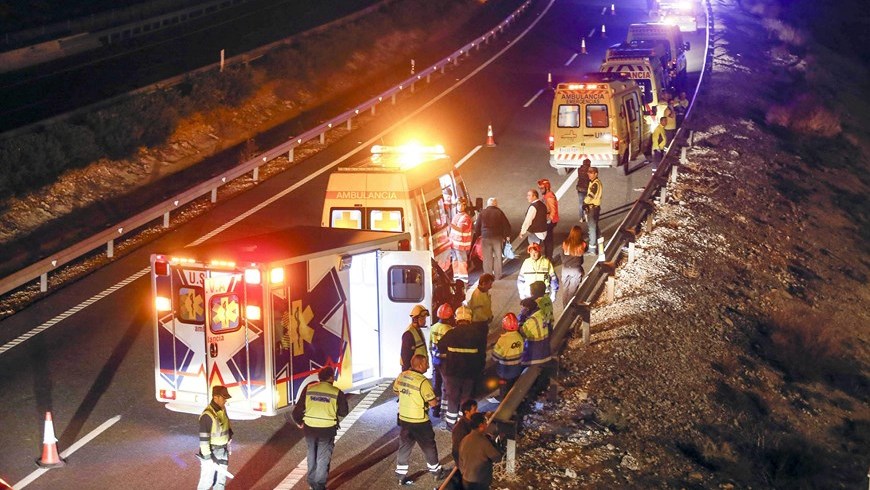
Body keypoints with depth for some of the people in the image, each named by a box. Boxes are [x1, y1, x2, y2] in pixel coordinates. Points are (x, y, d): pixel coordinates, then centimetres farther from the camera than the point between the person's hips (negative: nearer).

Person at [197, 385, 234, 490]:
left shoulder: (222, 409, -2)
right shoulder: (207, 415, -29)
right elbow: (203, 438, -26)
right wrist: (208, 457, -23)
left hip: (222, 451, 8)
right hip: (210, 452, -8)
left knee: (221, 478, 17)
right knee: (207, 479, 8)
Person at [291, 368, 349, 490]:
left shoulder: (309, 388, -5)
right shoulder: (337, 393, -10)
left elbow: (299, 407, -2)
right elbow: (344, 412, -3)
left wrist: (298, 421, 16)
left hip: (309, 427, 3)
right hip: (327, 429, -3)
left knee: (312, 455, 23)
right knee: (323, 458, 11)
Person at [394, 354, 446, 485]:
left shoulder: (402, 376, -2)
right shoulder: (422, 382, -24)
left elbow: (396, 391, 15)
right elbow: (433, 403, -21)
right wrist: (436, 400, 2)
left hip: (404, 418, 6)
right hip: (419, 421, -6)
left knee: (404, 447, 14)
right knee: (429, 446, 13)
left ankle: (401, 475, 17)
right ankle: (436, 471, 28)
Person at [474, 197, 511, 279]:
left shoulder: (482, 213, 0)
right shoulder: (499, 212, -3)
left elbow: (477, 226, 5)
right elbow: (507, 225, 0)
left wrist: (478, 234, 20)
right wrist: (507, 235, 13)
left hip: (485, 237, 0)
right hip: (497, 237, 0)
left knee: (487, 257, 5)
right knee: (498, 256, 8)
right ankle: (498, 275, 10)